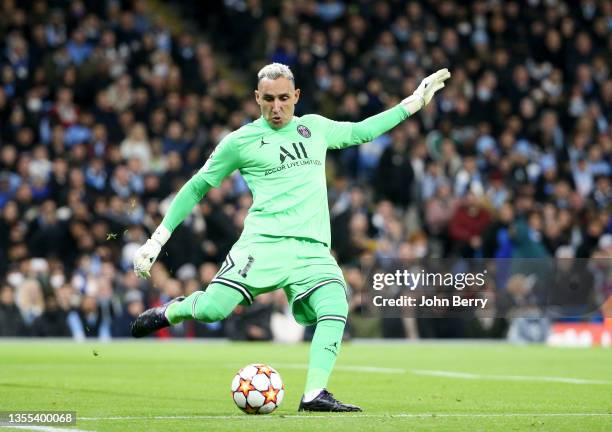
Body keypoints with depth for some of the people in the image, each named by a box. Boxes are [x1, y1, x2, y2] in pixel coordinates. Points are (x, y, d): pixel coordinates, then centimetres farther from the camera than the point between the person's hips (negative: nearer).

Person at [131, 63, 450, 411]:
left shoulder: (316, 128, 19)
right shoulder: (241, 141, 7)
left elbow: (361, 132, 36)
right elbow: (197, 187, 14)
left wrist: (414, 102, 35)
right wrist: (159, 238, 10)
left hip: (313, 249, 3)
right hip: (264, 241, -3)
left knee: (335, 309, -25)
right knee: (213, 308, -21)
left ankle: (315, 394, -23)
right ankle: (172, 311, 14)